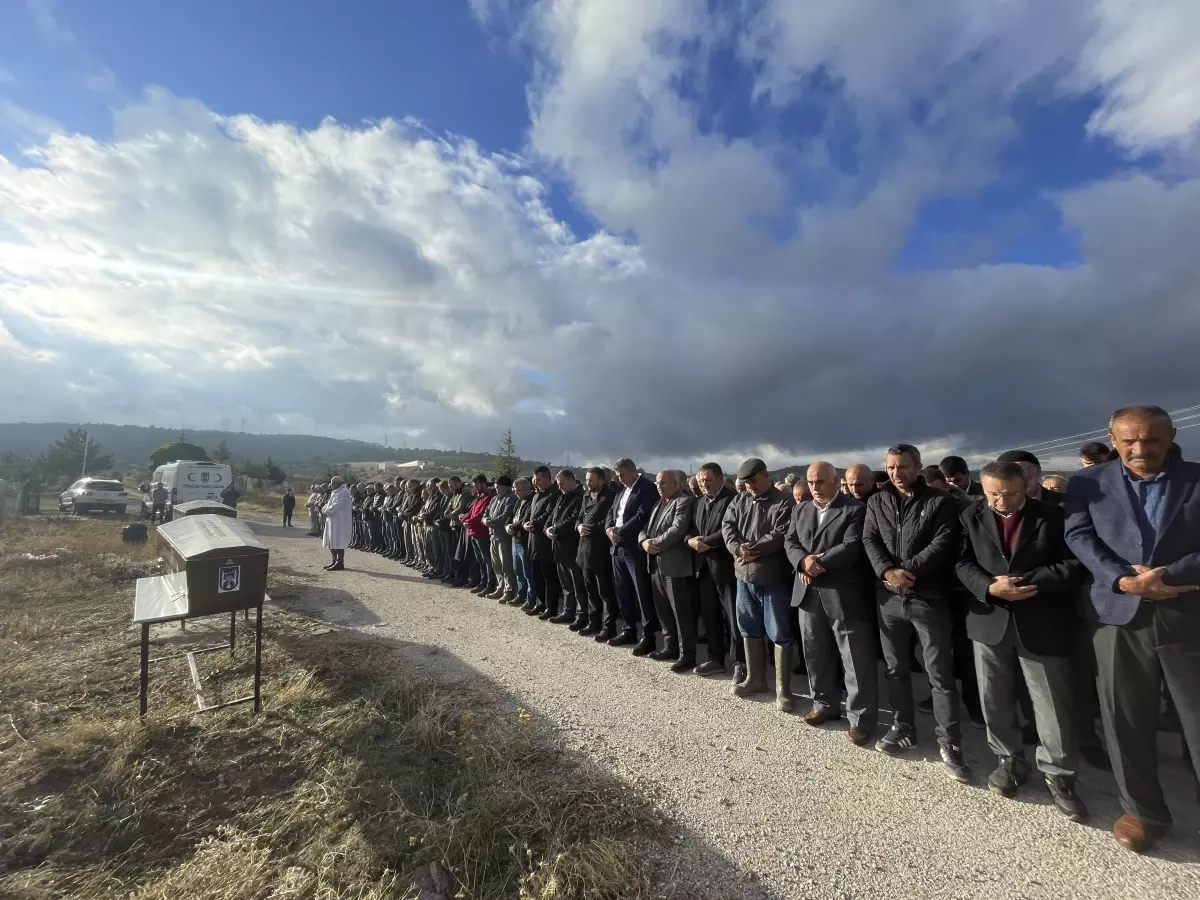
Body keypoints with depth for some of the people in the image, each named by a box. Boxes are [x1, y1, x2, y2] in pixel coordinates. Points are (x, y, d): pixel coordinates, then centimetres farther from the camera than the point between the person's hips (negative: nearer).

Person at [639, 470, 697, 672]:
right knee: (663, 610, 16)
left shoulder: (684, 501, -9)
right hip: (656, 564, 9)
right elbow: (645, 528, 14)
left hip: (675, 565, -9)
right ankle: (670, 648, 29)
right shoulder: (659, 504, 19)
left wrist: (656, 544, -15)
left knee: (682, 612, -1)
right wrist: (644, 541, -7)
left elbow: (677, 530, -21)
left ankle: (687, 655, 8)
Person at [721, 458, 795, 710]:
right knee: (750, 629, 16)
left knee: (779, 634, 3)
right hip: (745, 575, 6)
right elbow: (727, 526, 0)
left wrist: (753, 550, -20)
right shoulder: (740, 501, 9)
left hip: (773, 577, -6)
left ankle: (783, 688, 15)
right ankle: (755, 678, 32)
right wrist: (737, 548, -17)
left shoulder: (783, 503, -9)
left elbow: (781, 535, -19)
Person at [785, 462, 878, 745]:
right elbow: (790, 542, 7)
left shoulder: (856, 510, -6)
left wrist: (818, 563, -17)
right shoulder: (800, 510, 13)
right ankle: (824, 704, 34)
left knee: (857, 661, 4)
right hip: (809, 593, 6)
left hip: (844, 595, -6)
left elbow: (852, 547, -17)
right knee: (816, 655, 16)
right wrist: (803, 561, -12)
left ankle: (860, 718, 19)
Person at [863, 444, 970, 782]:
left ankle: (949, 743, 17)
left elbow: (943, 544, -12)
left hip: (929, 598, -3)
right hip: (889, 597, 4)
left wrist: (907, 571, -19)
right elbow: (869, 540, 0)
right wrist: (887, 571, -17)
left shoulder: (941, 501, -2)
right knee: (895, 668, 15)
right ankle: (903, 728, 31)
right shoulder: (877, 502, 8)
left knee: (940, 674, 3)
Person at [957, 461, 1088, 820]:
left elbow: (1074, 564, -8)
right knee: (995, 700, 12)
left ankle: (1057, 774, 25)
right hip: (989, 620, 2)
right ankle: (1009, 760, 31)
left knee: (1052, 705, 6)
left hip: (1041, 624, -1)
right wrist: (989, 588, -20)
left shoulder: (1053, 517, -1)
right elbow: (961, 562, -3)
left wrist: (1025, 582, -18)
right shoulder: (970, 517, 1)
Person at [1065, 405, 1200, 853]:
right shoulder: (1088, 483, 3)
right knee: (1126, 722, 10)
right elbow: (1079, 536, -4)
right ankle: (1143, 810, 28)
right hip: (1119, 616, 0)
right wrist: (1123, 580, -16)